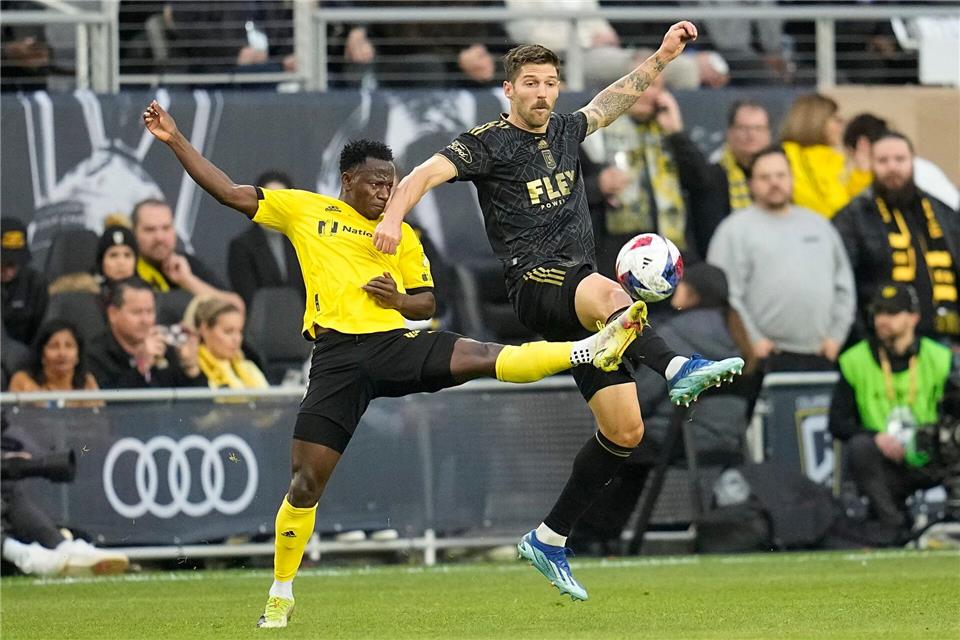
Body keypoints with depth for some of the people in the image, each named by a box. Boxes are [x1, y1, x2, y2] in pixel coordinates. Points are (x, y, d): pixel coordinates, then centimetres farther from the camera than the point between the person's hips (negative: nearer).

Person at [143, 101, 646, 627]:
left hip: (394, 344, 2)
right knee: (307, 481, -6)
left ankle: (594, 349, -29)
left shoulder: (401, 235, 19)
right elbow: (229, 192, 10)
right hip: (337, 356, -2)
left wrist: (399, 300, -2)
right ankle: (281, 595, 7)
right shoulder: (303, 210, 12)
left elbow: (426, 304, 22)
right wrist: (175, 140, 4)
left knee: (486, 357, -22)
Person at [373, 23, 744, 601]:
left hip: (583, 289, 7)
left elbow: (617, 98, 31)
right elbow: (428, 172, -14)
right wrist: (394, 217, -31)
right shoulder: (490, 142, -1)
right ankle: (678, 370, -68)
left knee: (626, 431, 2)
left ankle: (550, 539, 11)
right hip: (536, 284, -7)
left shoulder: (565, 132, 17)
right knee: (605, 292, -42)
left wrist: (665, 55, 24)